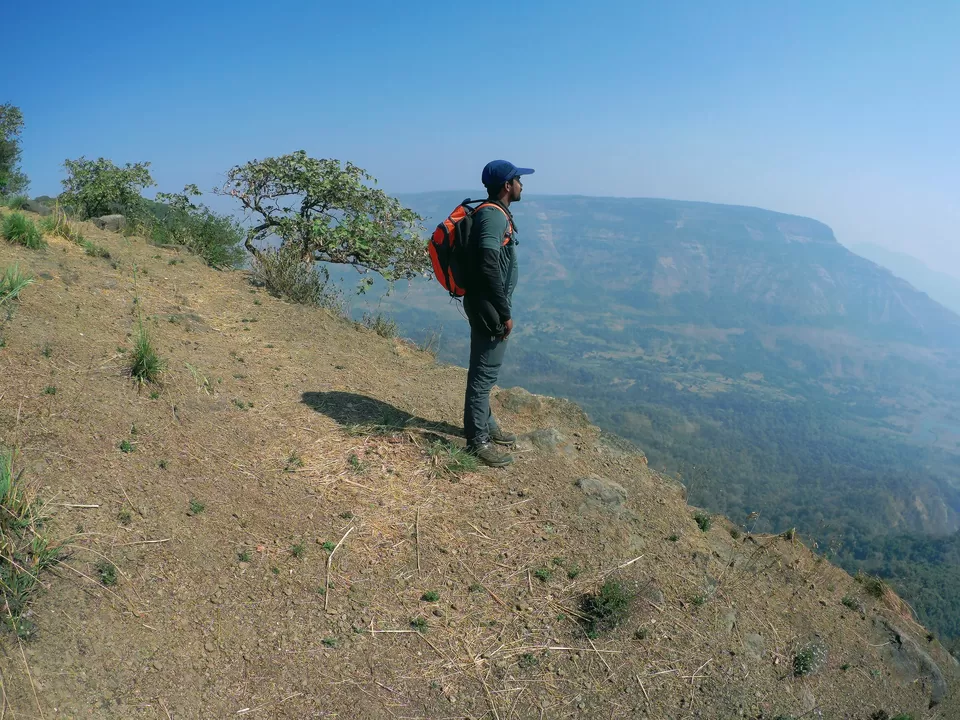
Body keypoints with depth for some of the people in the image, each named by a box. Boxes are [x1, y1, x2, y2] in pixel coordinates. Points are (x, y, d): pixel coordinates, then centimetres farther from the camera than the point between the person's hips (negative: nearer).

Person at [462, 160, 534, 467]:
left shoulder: (497, 213, 14)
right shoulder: (493, 215, -18)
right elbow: (488, 267, -28)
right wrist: (505, 313, -23)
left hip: (490, 305, 10)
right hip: (488, 307, -10)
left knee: (485, 370, 18)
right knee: (484, 372, -3)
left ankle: (485, 426, 31)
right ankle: (477, 440, 5)